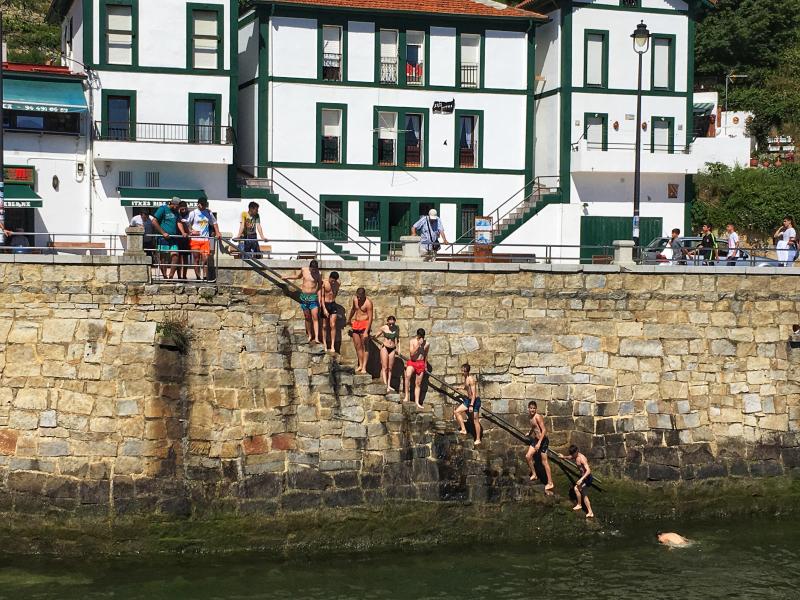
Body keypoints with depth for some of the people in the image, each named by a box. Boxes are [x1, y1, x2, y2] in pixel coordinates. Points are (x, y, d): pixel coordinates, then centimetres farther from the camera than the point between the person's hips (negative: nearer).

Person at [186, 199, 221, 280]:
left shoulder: (209, 213, 11)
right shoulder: (193, 213, 1)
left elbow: (214, 222, 21)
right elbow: (187, 223, 0)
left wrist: (217, 233, 10)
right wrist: (191, 231, -15)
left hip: (205, 239, 2)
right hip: (195, 239, -2)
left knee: (205, 259, -6)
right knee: (196, 259, 2)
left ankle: (205, 277, -2)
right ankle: (198, 278, 7)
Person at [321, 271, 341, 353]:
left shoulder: (337, 283, 0)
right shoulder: (324, 284, -11)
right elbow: (322, 296, -10)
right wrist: (324, 309, -15)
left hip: (333, 305, 3)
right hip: (325, 305, -3)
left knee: (333, 325, -3)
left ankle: (332, 346, -3)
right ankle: (325, 345, 10)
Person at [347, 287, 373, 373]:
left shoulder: (368, 303, -16)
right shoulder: (355, 299, 4)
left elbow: (370, 318, -18)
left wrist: (366, 331, -24)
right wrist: (349, 319, 40)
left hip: (364, 324, -7)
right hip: (356, 324, 7)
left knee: (364, 346, -7)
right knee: (357, 346, 7)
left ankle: (364, 367, -9)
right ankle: (360, 365, 16)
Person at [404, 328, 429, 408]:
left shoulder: (426, 344, 2)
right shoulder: (412, 341, -6)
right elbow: (412, 354, -16)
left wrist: (425, 366, 24)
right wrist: (418, 345, -21)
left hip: (421, 363, 3)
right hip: (411, 362, -3)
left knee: (418, 383, 8)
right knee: (408, 375, -32)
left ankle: (417, 402, 17)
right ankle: (406, 396, -29)